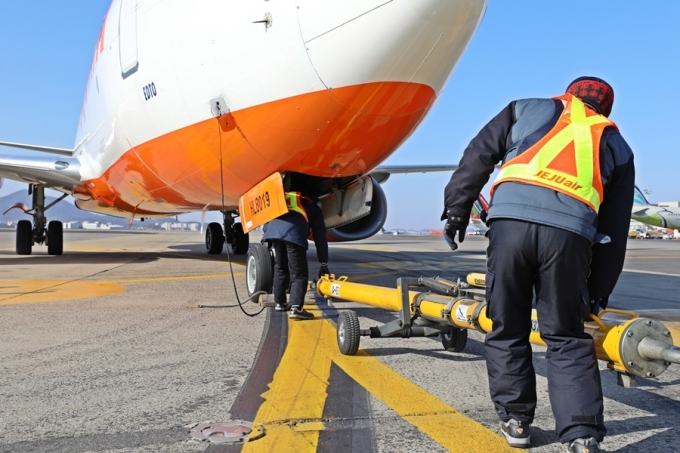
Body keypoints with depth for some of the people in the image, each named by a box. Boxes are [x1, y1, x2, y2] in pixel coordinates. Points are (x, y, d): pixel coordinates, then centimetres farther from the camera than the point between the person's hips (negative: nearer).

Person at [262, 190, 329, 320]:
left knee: (280, 268, 23)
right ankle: (296, 308, -11)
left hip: (273, 228, 4)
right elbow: (320, 237, 27)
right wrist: (324, 264, 30)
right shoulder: (314, 207, 31)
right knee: (299, 273, 2)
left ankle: (280, 303, 30)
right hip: (294, 232, -4)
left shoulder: (284, 197, 42)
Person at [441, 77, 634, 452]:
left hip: (511, 221, -1)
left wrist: (456, 208, 15)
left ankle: (515, 420, 22)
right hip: (569, 233, 1)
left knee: (507, 329, 13)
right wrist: (597, 292, 28)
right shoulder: (616, 146, 29)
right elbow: (614, 232, 25)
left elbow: (478, 156, 15)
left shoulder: (529, 109, 27)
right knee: (566, 338, 13)